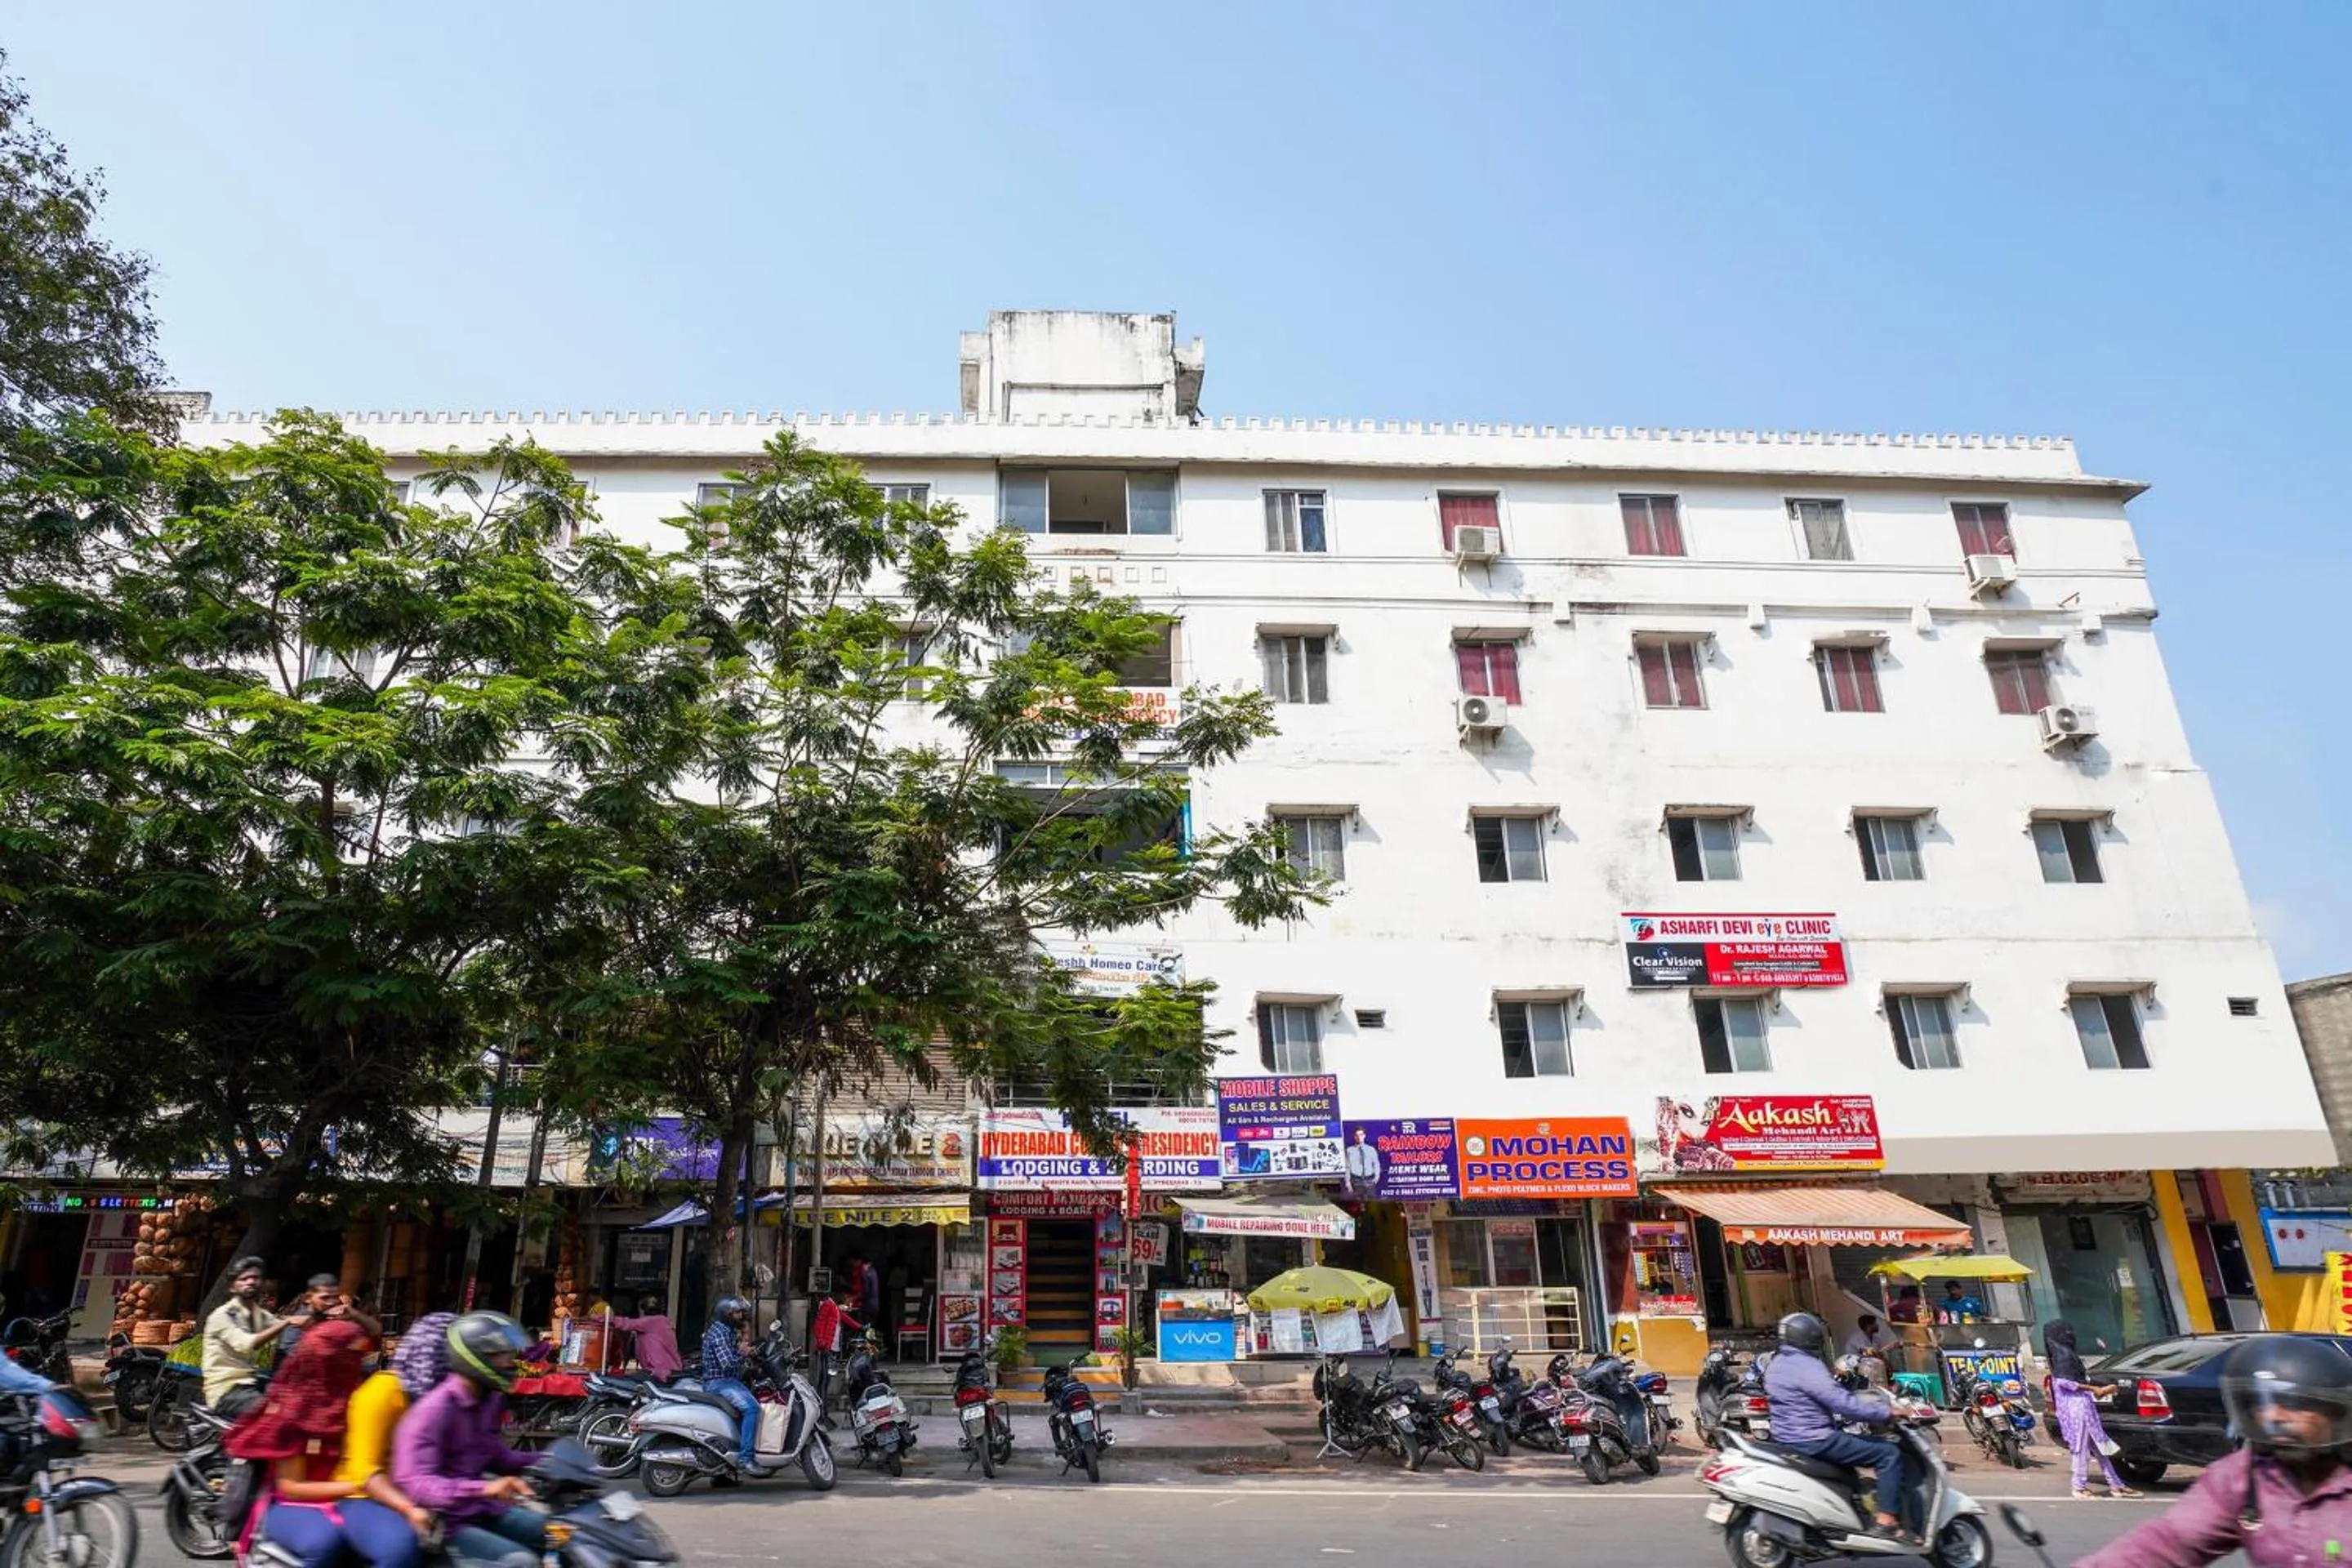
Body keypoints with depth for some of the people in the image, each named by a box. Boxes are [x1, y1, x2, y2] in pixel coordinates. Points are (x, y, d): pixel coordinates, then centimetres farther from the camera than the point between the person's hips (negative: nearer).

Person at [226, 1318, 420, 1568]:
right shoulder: (292, 1411, -5)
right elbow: (291, 1487, -7)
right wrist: (361, 1485, -16)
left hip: (348, 1500, 2)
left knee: (402, 1547, -32)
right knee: (324, 1543, -40)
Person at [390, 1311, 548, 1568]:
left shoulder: (490, 1399, 6)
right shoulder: (434, 1410, -20)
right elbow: (414, 1482, -29)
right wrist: (483, 1488, -41)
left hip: (485, 1510, 8)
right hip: (446, 1521, -8)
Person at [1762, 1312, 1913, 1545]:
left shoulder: (1776, 1365, 12)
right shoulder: (1807, 1367, -18)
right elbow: (1843, 1403, -24)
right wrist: (1886, 1412, -15)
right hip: (1814, 1441, -10)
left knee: (1855, 1440, 32)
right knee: (1889, 1454, -6)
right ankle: (1886, 1520, -9)